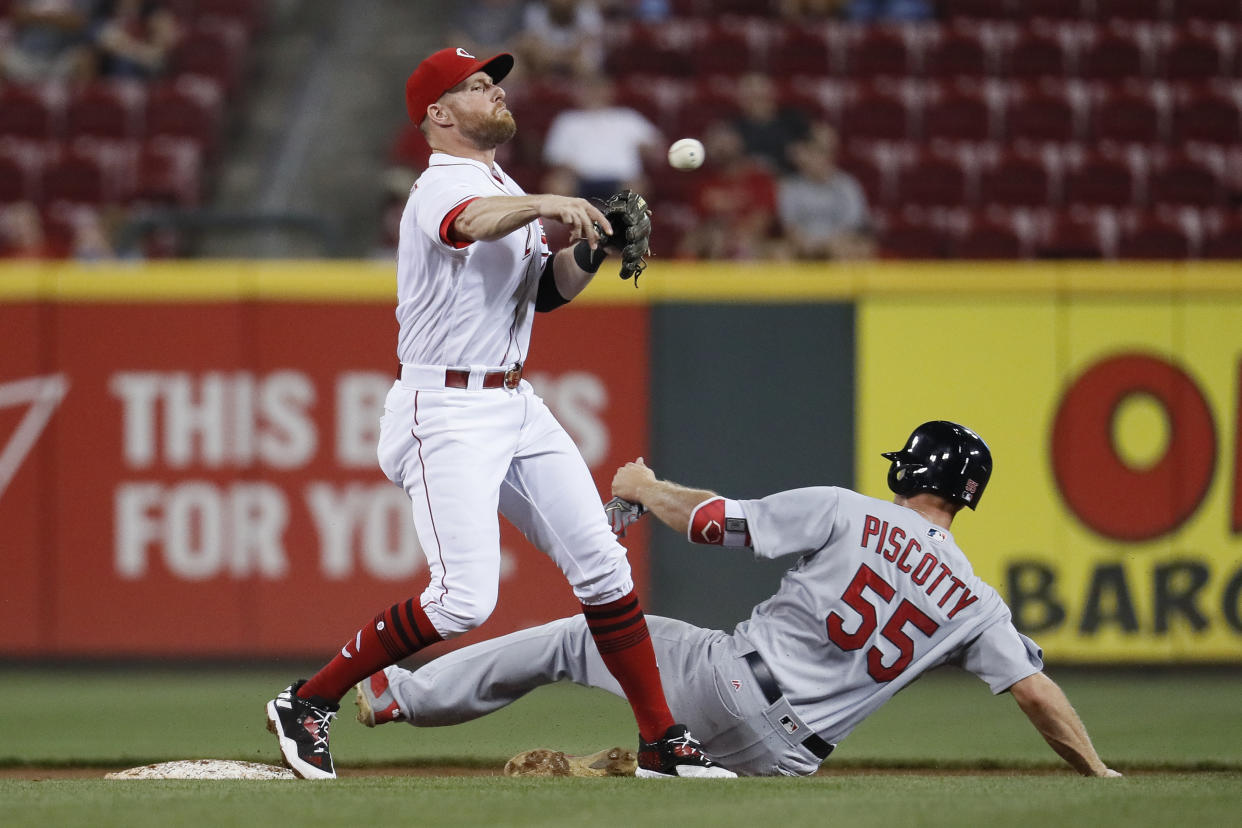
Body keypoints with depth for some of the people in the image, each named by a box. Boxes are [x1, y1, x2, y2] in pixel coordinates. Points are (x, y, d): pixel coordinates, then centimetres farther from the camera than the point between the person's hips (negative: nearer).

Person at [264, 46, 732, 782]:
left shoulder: (507, 192, 16)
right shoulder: (443, 188, -13)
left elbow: (549, 290, 19)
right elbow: (471, 223, -38)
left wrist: (593, 249, -2)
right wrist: (545, 208, -57)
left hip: (515, 406, 9)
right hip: (446, 412, -9)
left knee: (603, 563, 2)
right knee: (465, 600, -15)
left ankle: (662, 741, 6)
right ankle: (309, 702, 0)